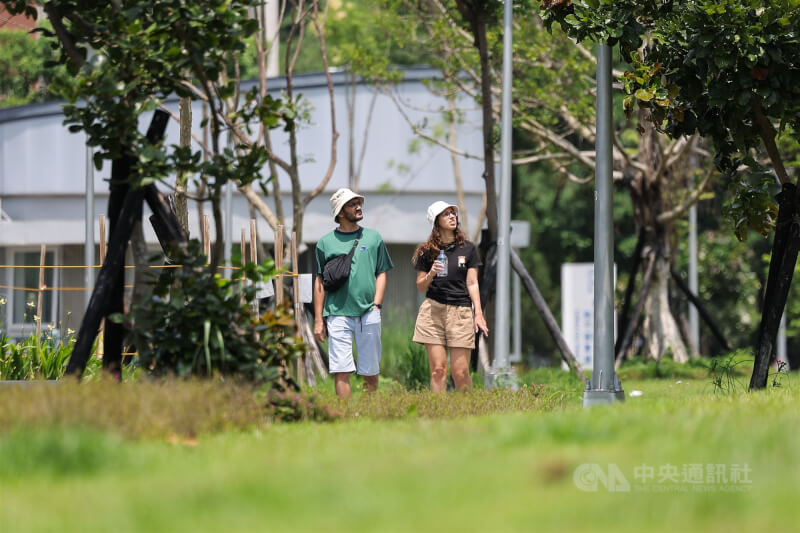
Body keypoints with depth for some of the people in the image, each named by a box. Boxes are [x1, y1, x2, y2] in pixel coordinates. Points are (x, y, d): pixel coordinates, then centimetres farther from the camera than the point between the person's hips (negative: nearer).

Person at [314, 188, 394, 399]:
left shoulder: (373, 237, 12)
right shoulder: (326, 242, 8)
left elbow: (381, 274, 13)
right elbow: (320, 282, 8)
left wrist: (376, 305, -1)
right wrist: (318, 319, 3)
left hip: (368, 312, 1)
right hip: (338, 312, -1)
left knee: (370, 371, 3)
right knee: (341, 371, -7)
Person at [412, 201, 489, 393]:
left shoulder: (468, 249, 9)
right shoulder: (427, 251, 9)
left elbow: (472, 283, 6)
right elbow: (420, 287, 12)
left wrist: (478, 313, -3)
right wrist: (431, 274, -9)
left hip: (461, 312, 0)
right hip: (433, 310, 0)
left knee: (460, 371, -4)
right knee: (438, 369, -6)